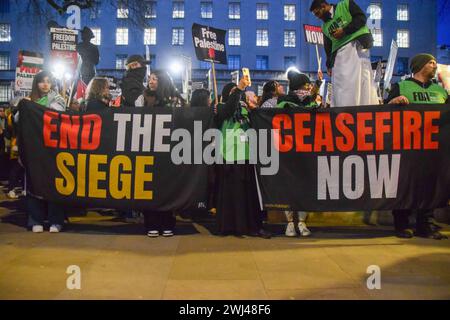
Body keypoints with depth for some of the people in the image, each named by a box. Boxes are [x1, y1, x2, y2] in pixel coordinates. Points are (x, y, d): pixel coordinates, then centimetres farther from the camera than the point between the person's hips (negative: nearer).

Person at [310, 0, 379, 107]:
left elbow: (361, 18, 0)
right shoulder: (325, 26, 24)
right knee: (340, 84, -8)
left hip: (357, 44, -5)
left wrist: (344, 31, -8)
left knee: (361, 78, -15)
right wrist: (329, 65, 13)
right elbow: (328, 47, 22)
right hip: (340, 52, 5)